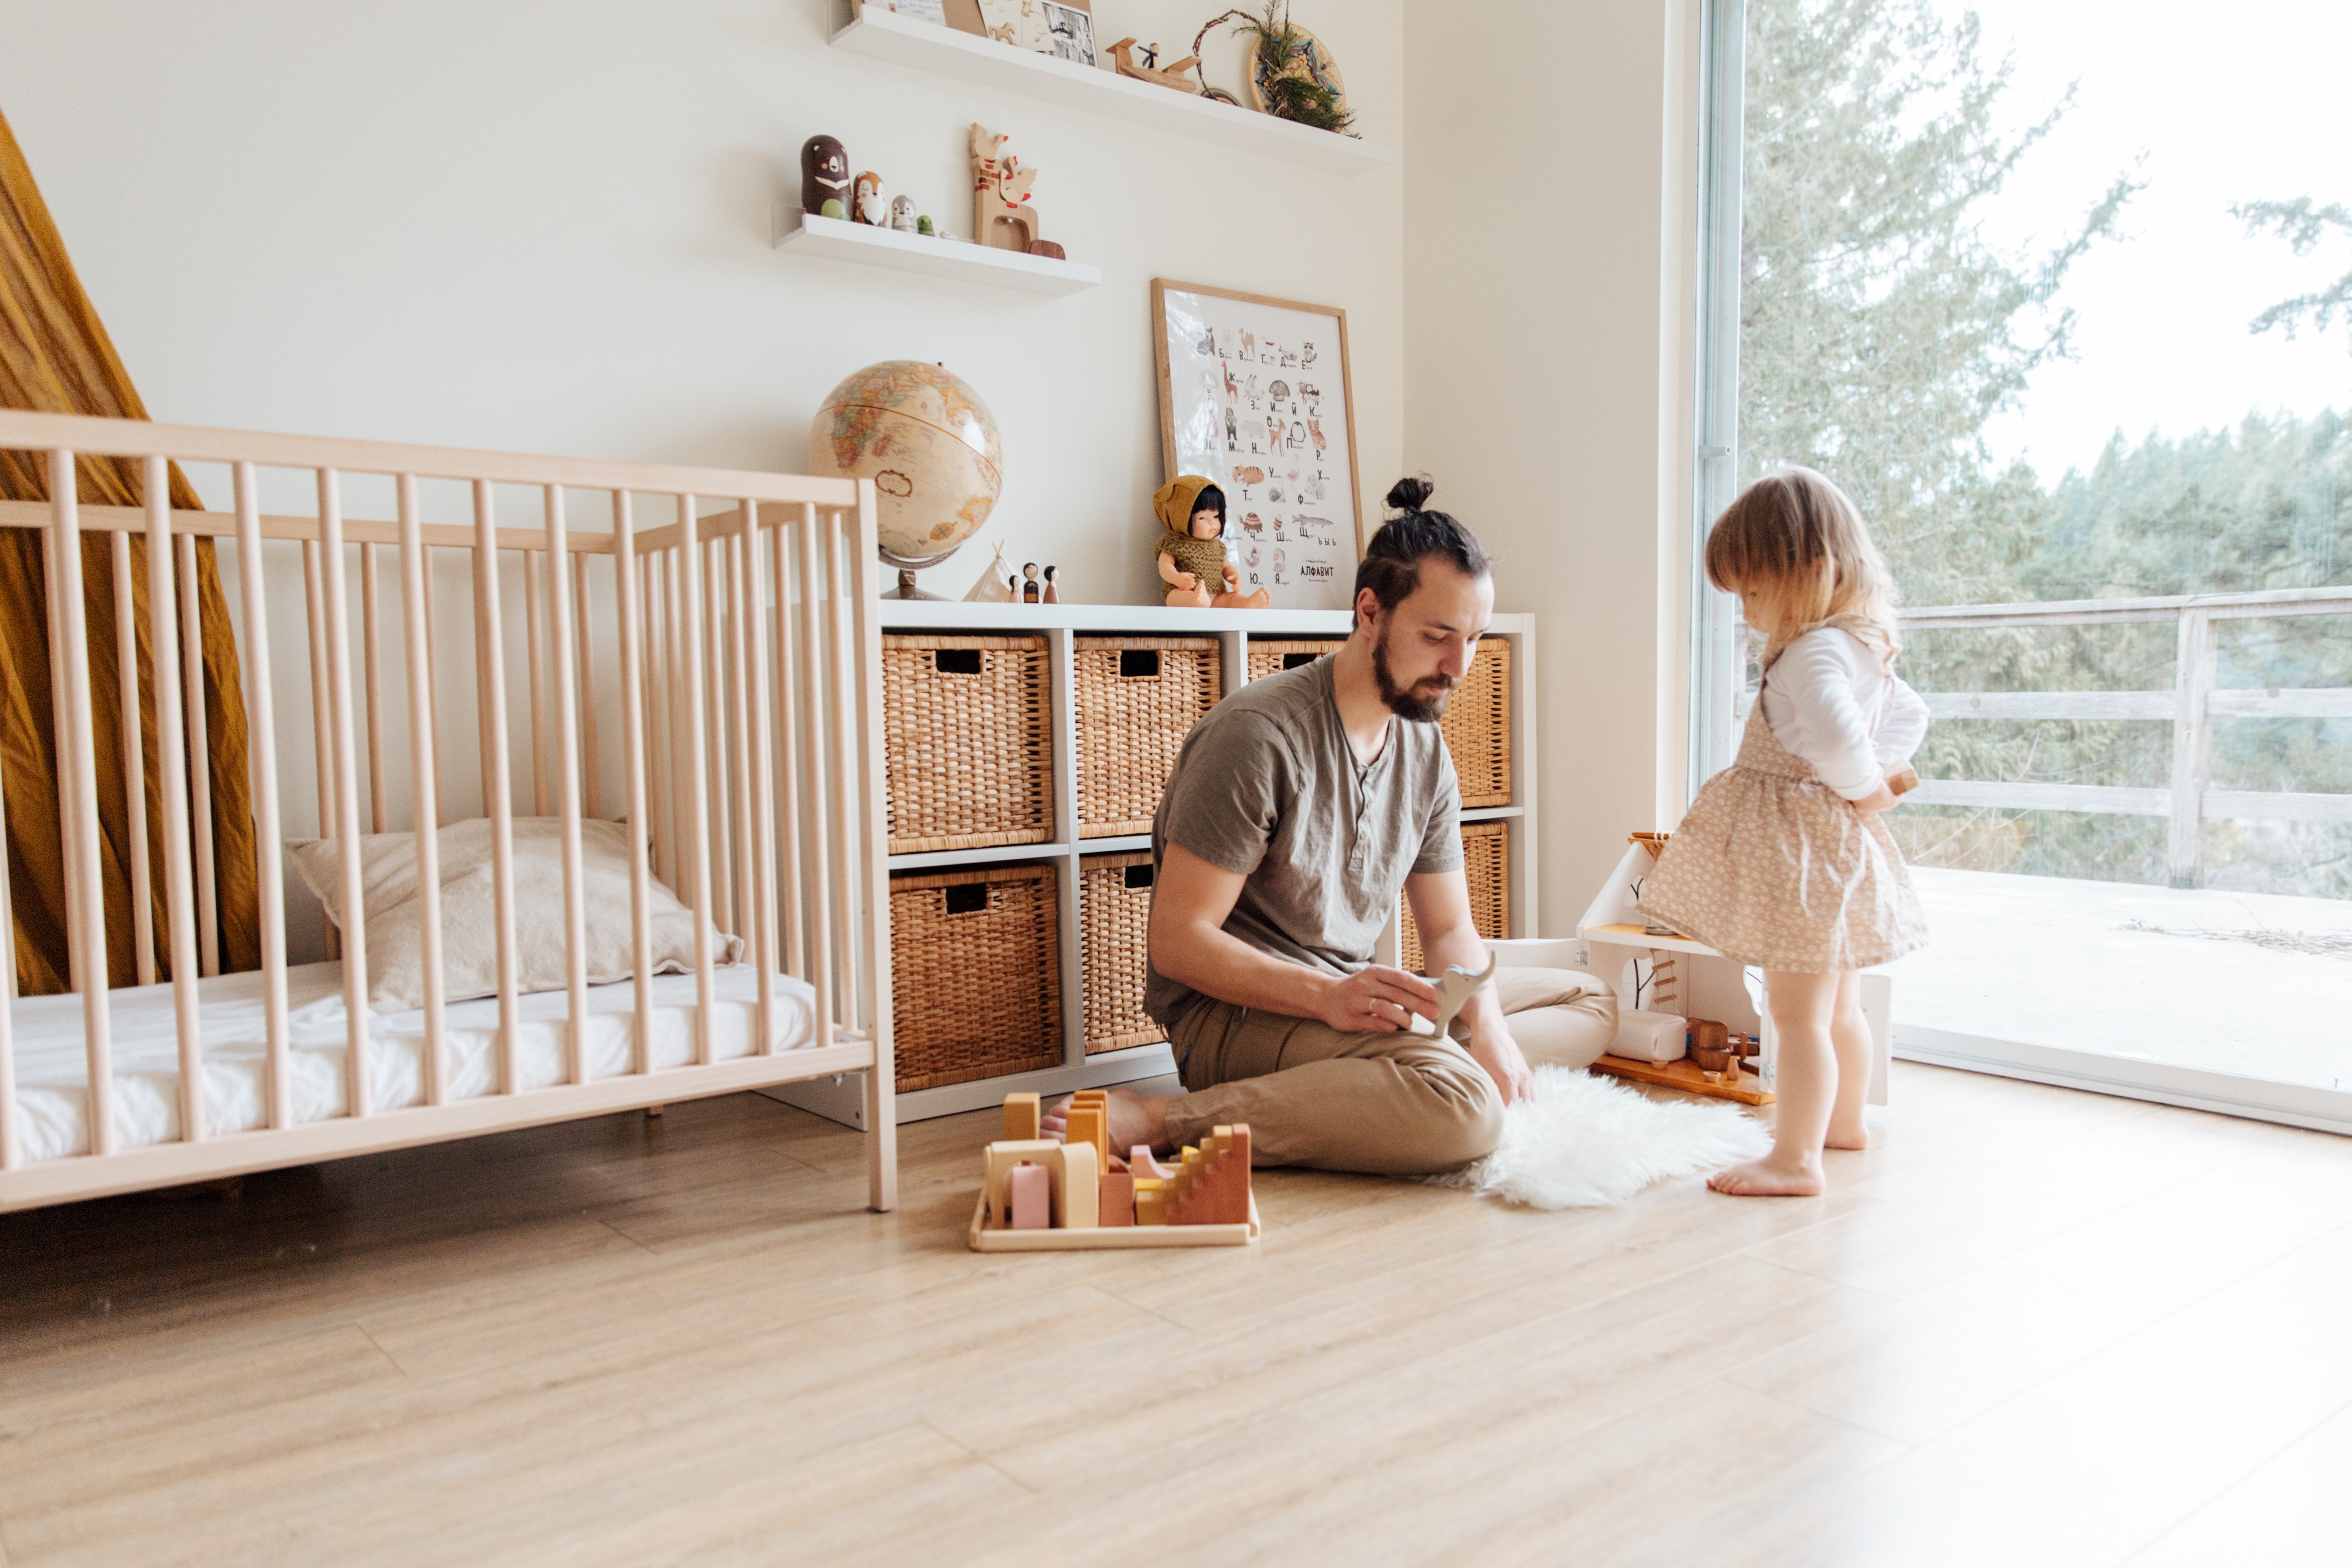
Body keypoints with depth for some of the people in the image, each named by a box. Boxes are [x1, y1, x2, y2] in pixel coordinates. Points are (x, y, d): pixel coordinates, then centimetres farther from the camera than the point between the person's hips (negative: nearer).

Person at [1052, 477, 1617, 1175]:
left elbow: (1450, 928, 12)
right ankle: (1163, 1120, -25)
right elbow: (1177, 942, -19)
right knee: (1457, 1105, -33)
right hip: (1235, 1010, -9)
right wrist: (1327, 997, -31)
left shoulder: (1426, 749, 8)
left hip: (1351, 1000, 9)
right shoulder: (1257, 734, -17)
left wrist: (1485, 1021, -10)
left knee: (1592, 1002, 9)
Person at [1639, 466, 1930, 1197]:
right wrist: (1873, 776, 15)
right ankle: (1844, 1124, 39)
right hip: (1836, 844, 11)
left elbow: (1836, 737, -39)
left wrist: (1863, 788, -20)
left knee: (1799, 1014, -6)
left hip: (1804, 852, -11)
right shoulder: (1865, 648, 12)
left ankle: (1795, 1159, -1)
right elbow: (1910, 716, 27)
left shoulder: (1815, 652, -21)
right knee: (1838, 1006, 23)